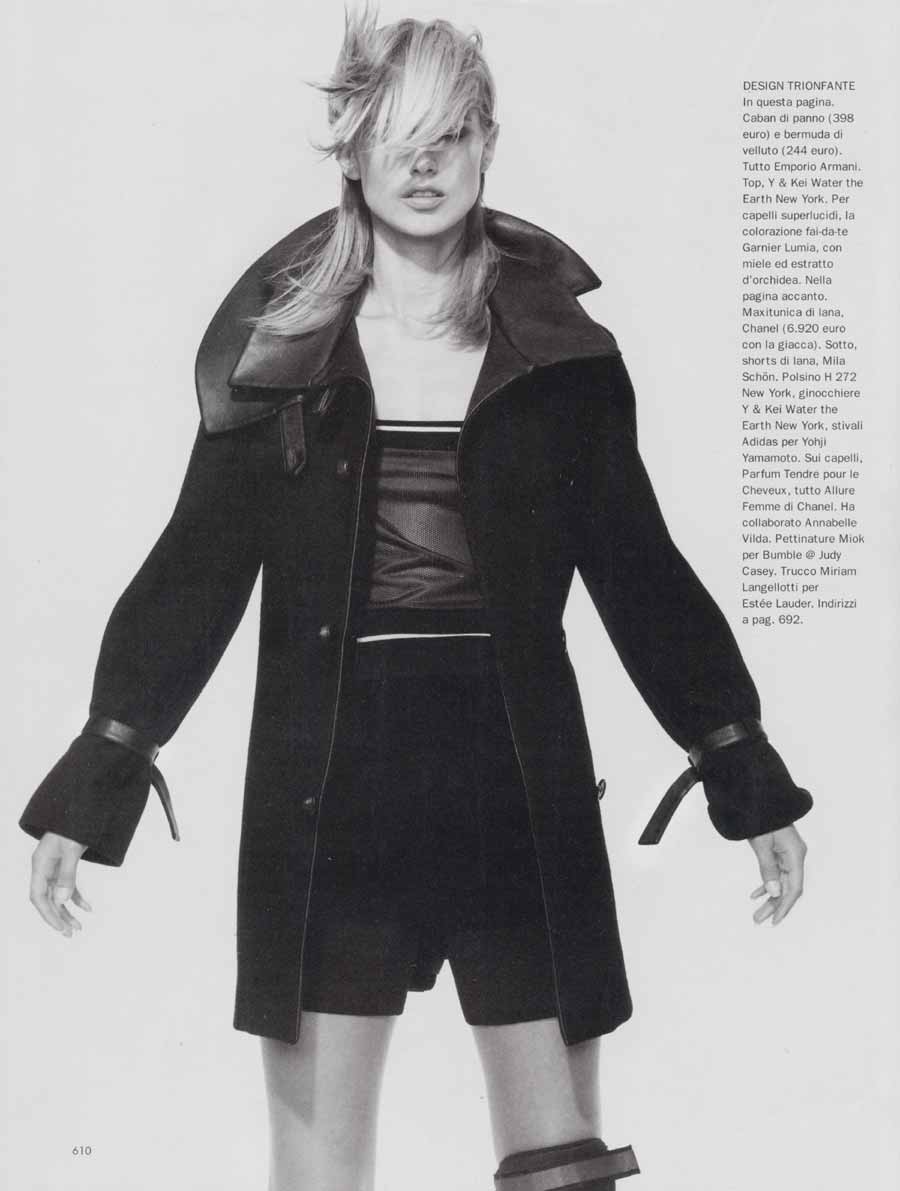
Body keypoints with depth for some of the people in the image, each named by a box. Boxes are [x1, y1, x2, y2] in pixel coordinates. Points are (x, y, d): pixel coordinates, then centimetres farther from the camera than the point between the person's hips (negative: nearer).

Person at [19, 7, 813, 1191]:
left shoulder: (559, 352, 5)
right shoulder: (280, 347, 4)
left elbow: (636, 569, 9)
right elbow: (197, 567, 3)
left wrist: (747, 778, 9)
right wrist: (95, 784, -3)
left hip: (519, 783, 1)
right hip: (326, 787, 0)